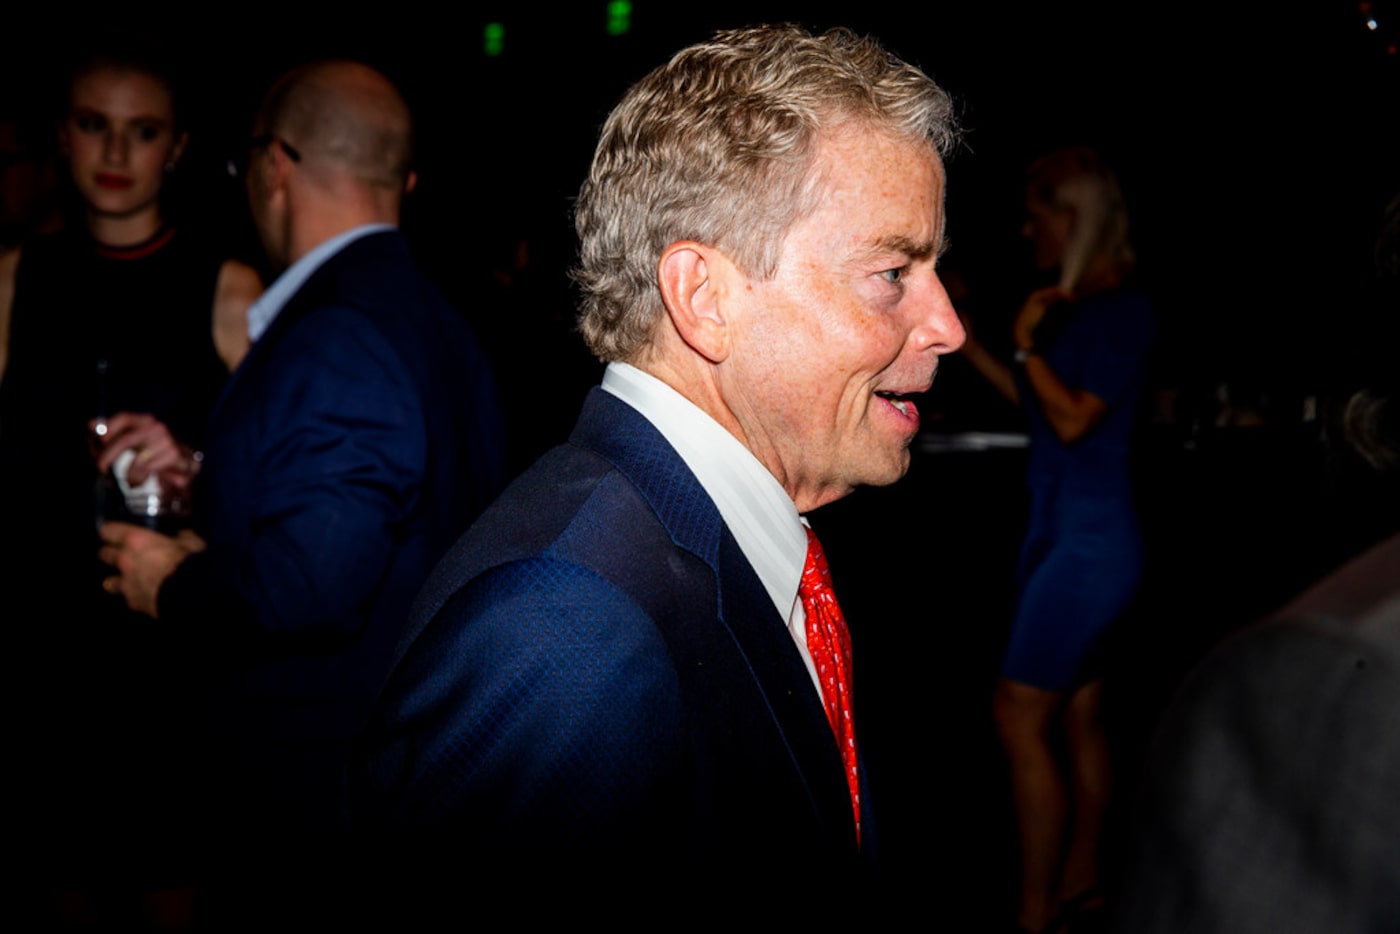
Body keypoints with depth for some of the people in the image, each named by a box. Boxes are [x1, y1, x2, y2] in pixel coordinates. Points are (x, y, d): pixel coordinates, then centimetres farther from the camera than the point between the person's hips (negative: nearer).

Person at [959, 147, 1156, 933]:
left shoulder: (1124, 309, -15)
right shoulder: (1076, 305, 10)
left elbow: (1072, 419, -20)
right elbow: (1040, 401, 18)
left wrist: (1026, 342, -12)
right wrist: (966, 341, 18)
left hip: (1089, 541, -9)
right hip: (1062, 530, 9)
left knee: (1021, 717, -6)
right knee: (1078, 716, 14)